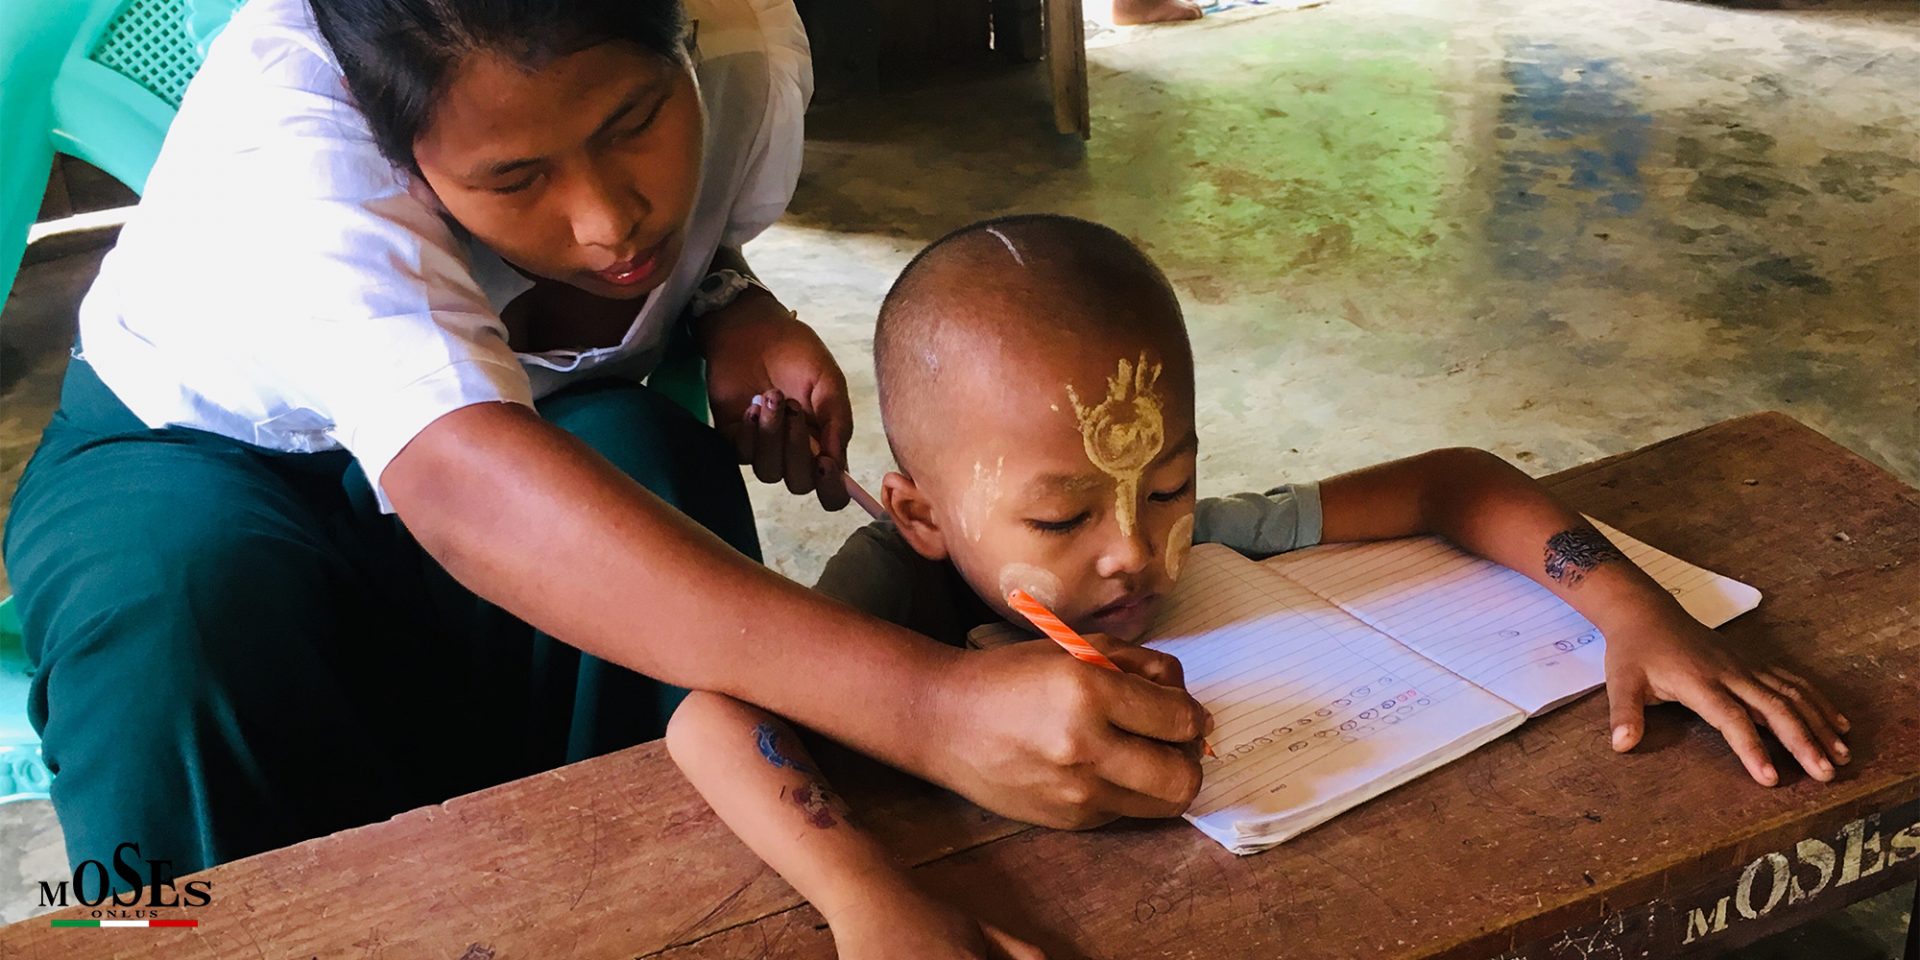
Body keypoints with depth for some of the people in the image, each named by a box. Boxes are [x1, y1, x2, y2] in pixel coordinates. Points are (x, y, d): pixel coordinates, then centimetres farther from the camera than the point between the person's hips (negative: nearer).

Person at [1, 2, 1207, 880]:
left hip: (535, 414, 3)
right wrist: (922, 699, -67)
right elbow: (460, 484, -55)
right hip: (197, 450, -3)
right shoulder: (285, 128, -39)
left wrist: (733, 313, -23)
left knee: (662, 470, -31)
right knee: (181, 626, -36)